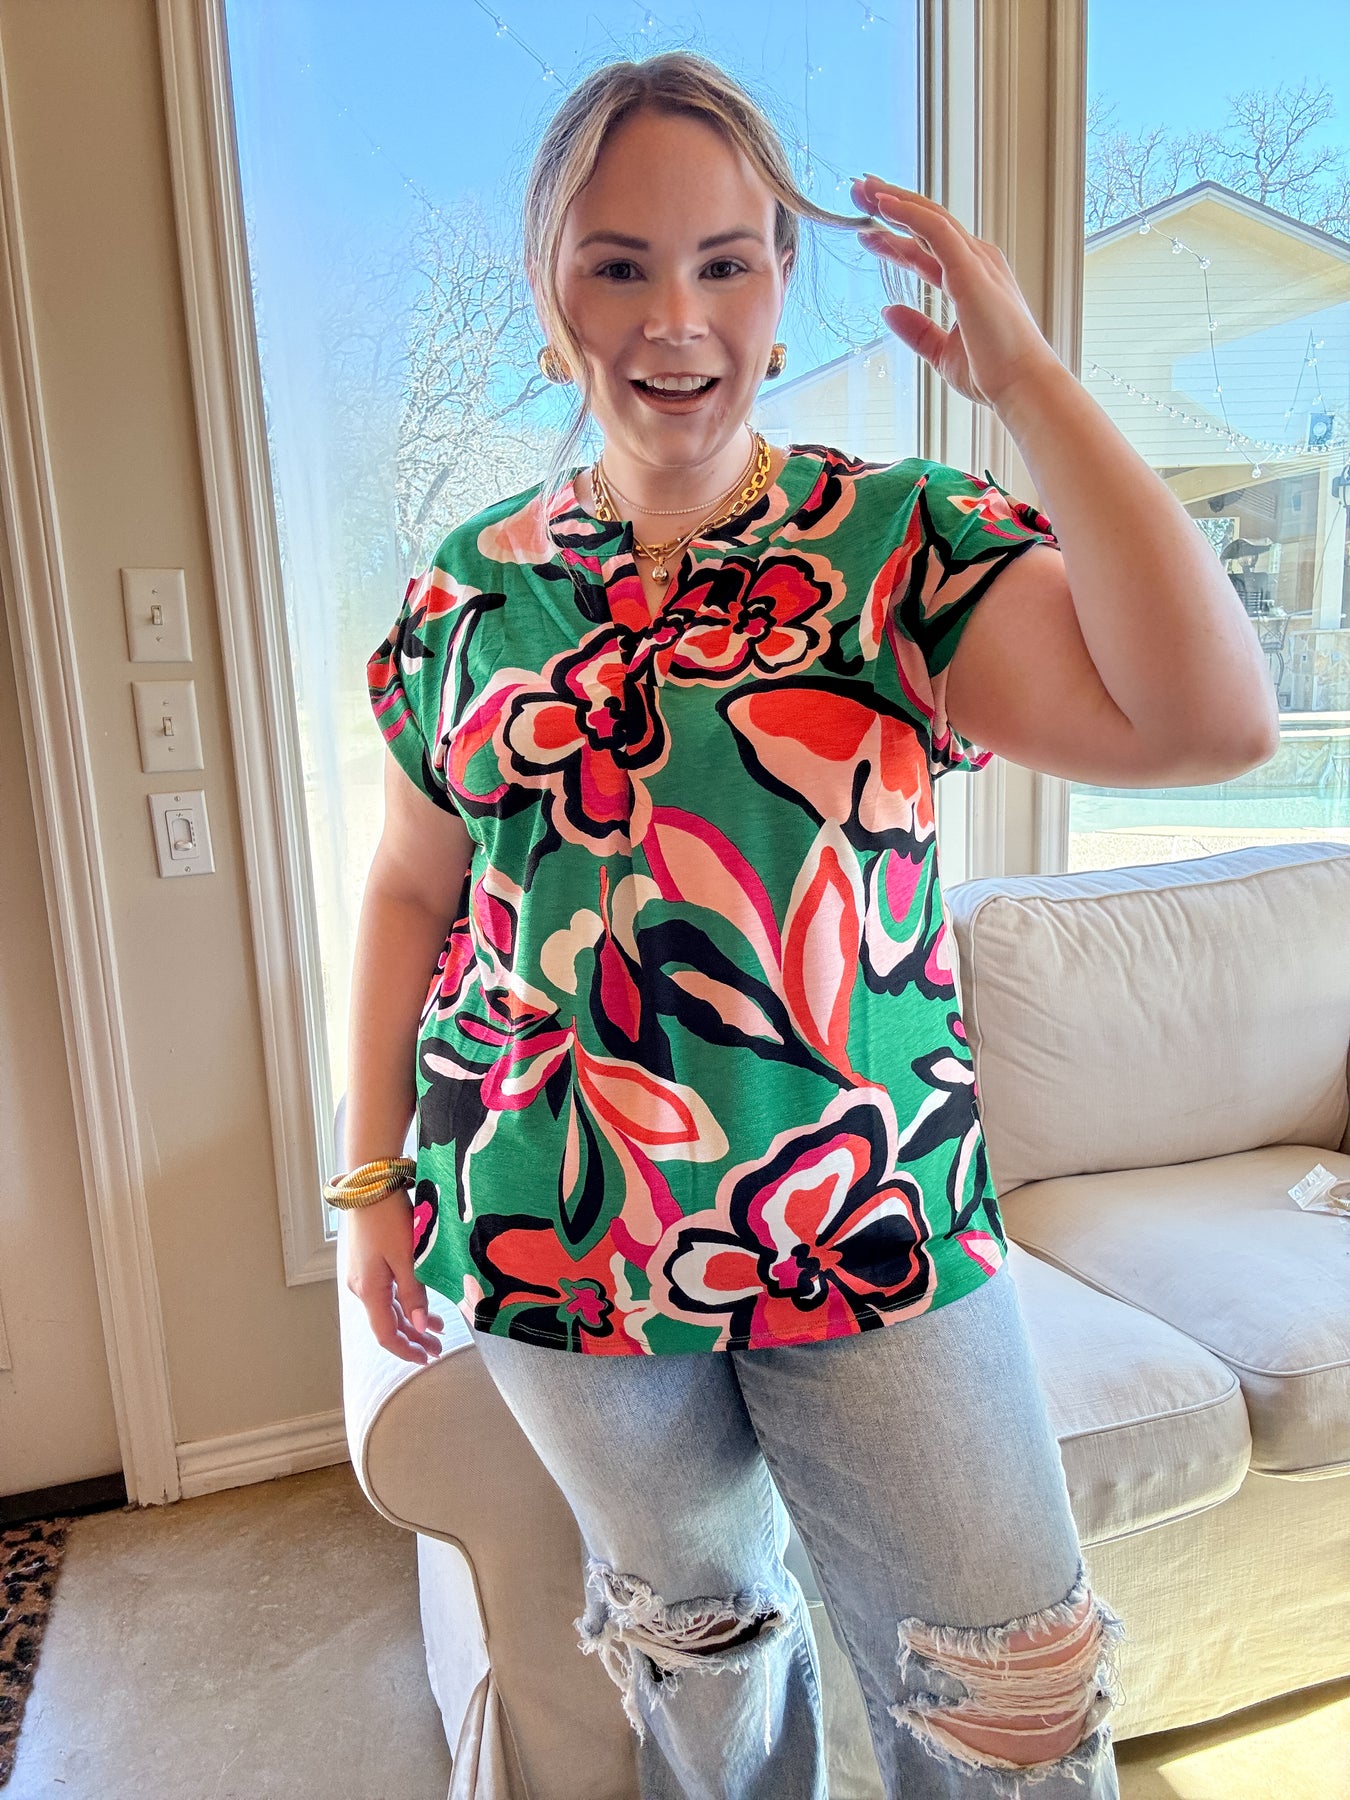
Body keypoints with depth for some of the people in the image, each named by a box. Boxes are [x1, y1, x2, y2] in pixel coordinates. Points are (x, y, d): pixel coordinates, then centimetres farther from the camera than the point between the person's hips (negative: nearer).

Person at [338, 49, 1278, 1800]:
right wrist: (376, 1179, 7)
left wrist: (1028, 380, -17)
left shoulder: (909, 546, -6)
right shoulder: (468, 593, 1)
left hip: (872, 1223, -1)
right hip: (556, 1238, 2)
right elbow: (412, 893, 7)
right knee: (690, 1624, 25)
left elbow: (1207, 719, -20)